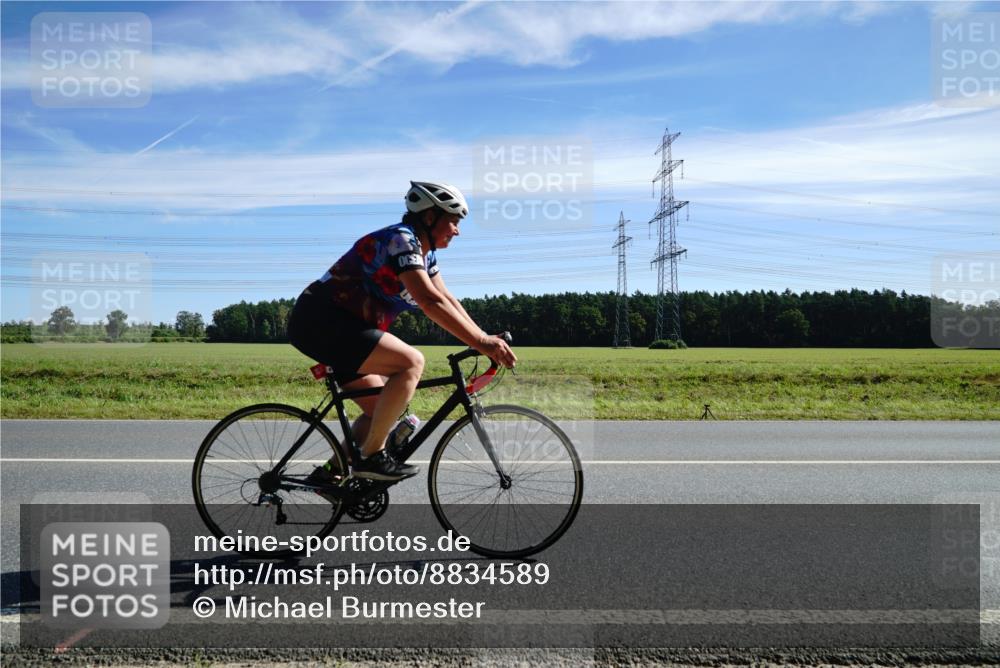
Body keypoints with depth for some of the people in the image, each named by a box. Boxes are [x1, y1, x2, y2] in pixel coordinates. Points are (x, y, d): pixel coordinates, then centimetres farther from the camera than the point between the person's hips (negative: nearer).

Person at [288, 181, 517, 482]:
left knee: (382, 410, 9)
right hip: (319, 320, -10)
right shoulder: (401, 239, -18)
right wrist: (480, 342, -31)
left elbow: (447, 300, 10)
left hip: (336, 326, 10)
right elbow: (430, 301, -29)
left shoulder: (424, 253, 13)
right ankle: (373, 457, -15)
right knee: (411, 362, -23)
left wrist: (485, 340, -1)